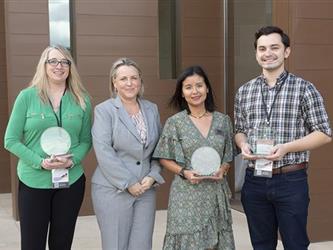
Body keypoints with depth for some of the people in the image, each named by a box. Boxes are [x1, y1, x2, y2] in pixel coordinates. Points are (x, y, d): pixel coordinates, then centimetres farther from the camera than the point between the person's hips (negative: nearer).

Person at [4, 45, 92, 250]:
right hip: (33, 182, -2)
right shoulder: (27, 96, -3)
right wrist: (40, 162, -16)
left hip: (71, 181, 2)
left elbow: (86, 140, 7)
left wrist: (73, 160, -13)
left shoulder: (82, 100, 3)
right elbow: (11, 140, -3)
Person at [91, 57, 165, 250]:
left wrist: (153, 176, -4)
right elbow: (104, 152, -13)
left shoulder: (152, 109, 10)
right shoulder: (104, 110, -4)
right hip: (113, 190, -4)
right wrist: (128, 183, -14)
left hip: (146, 189, 4)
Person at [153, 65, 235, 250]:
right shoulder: (174, 122, -3)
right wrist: (184, 172, -14)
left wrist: (222, 169, -7)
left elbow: (228, 156, 13)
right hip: (187, 195, -2)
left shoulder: (223, 120, 5)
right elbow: (164, 159, 1)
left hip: (216, 194, 3)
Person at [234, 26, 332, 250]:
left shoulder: (304, 89, -5)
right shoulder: (244, 91, 7)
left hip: (291, 181, -3)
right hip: (255, 181, 4)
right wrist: (243, 145, -7)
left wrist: (286, 148, -18)